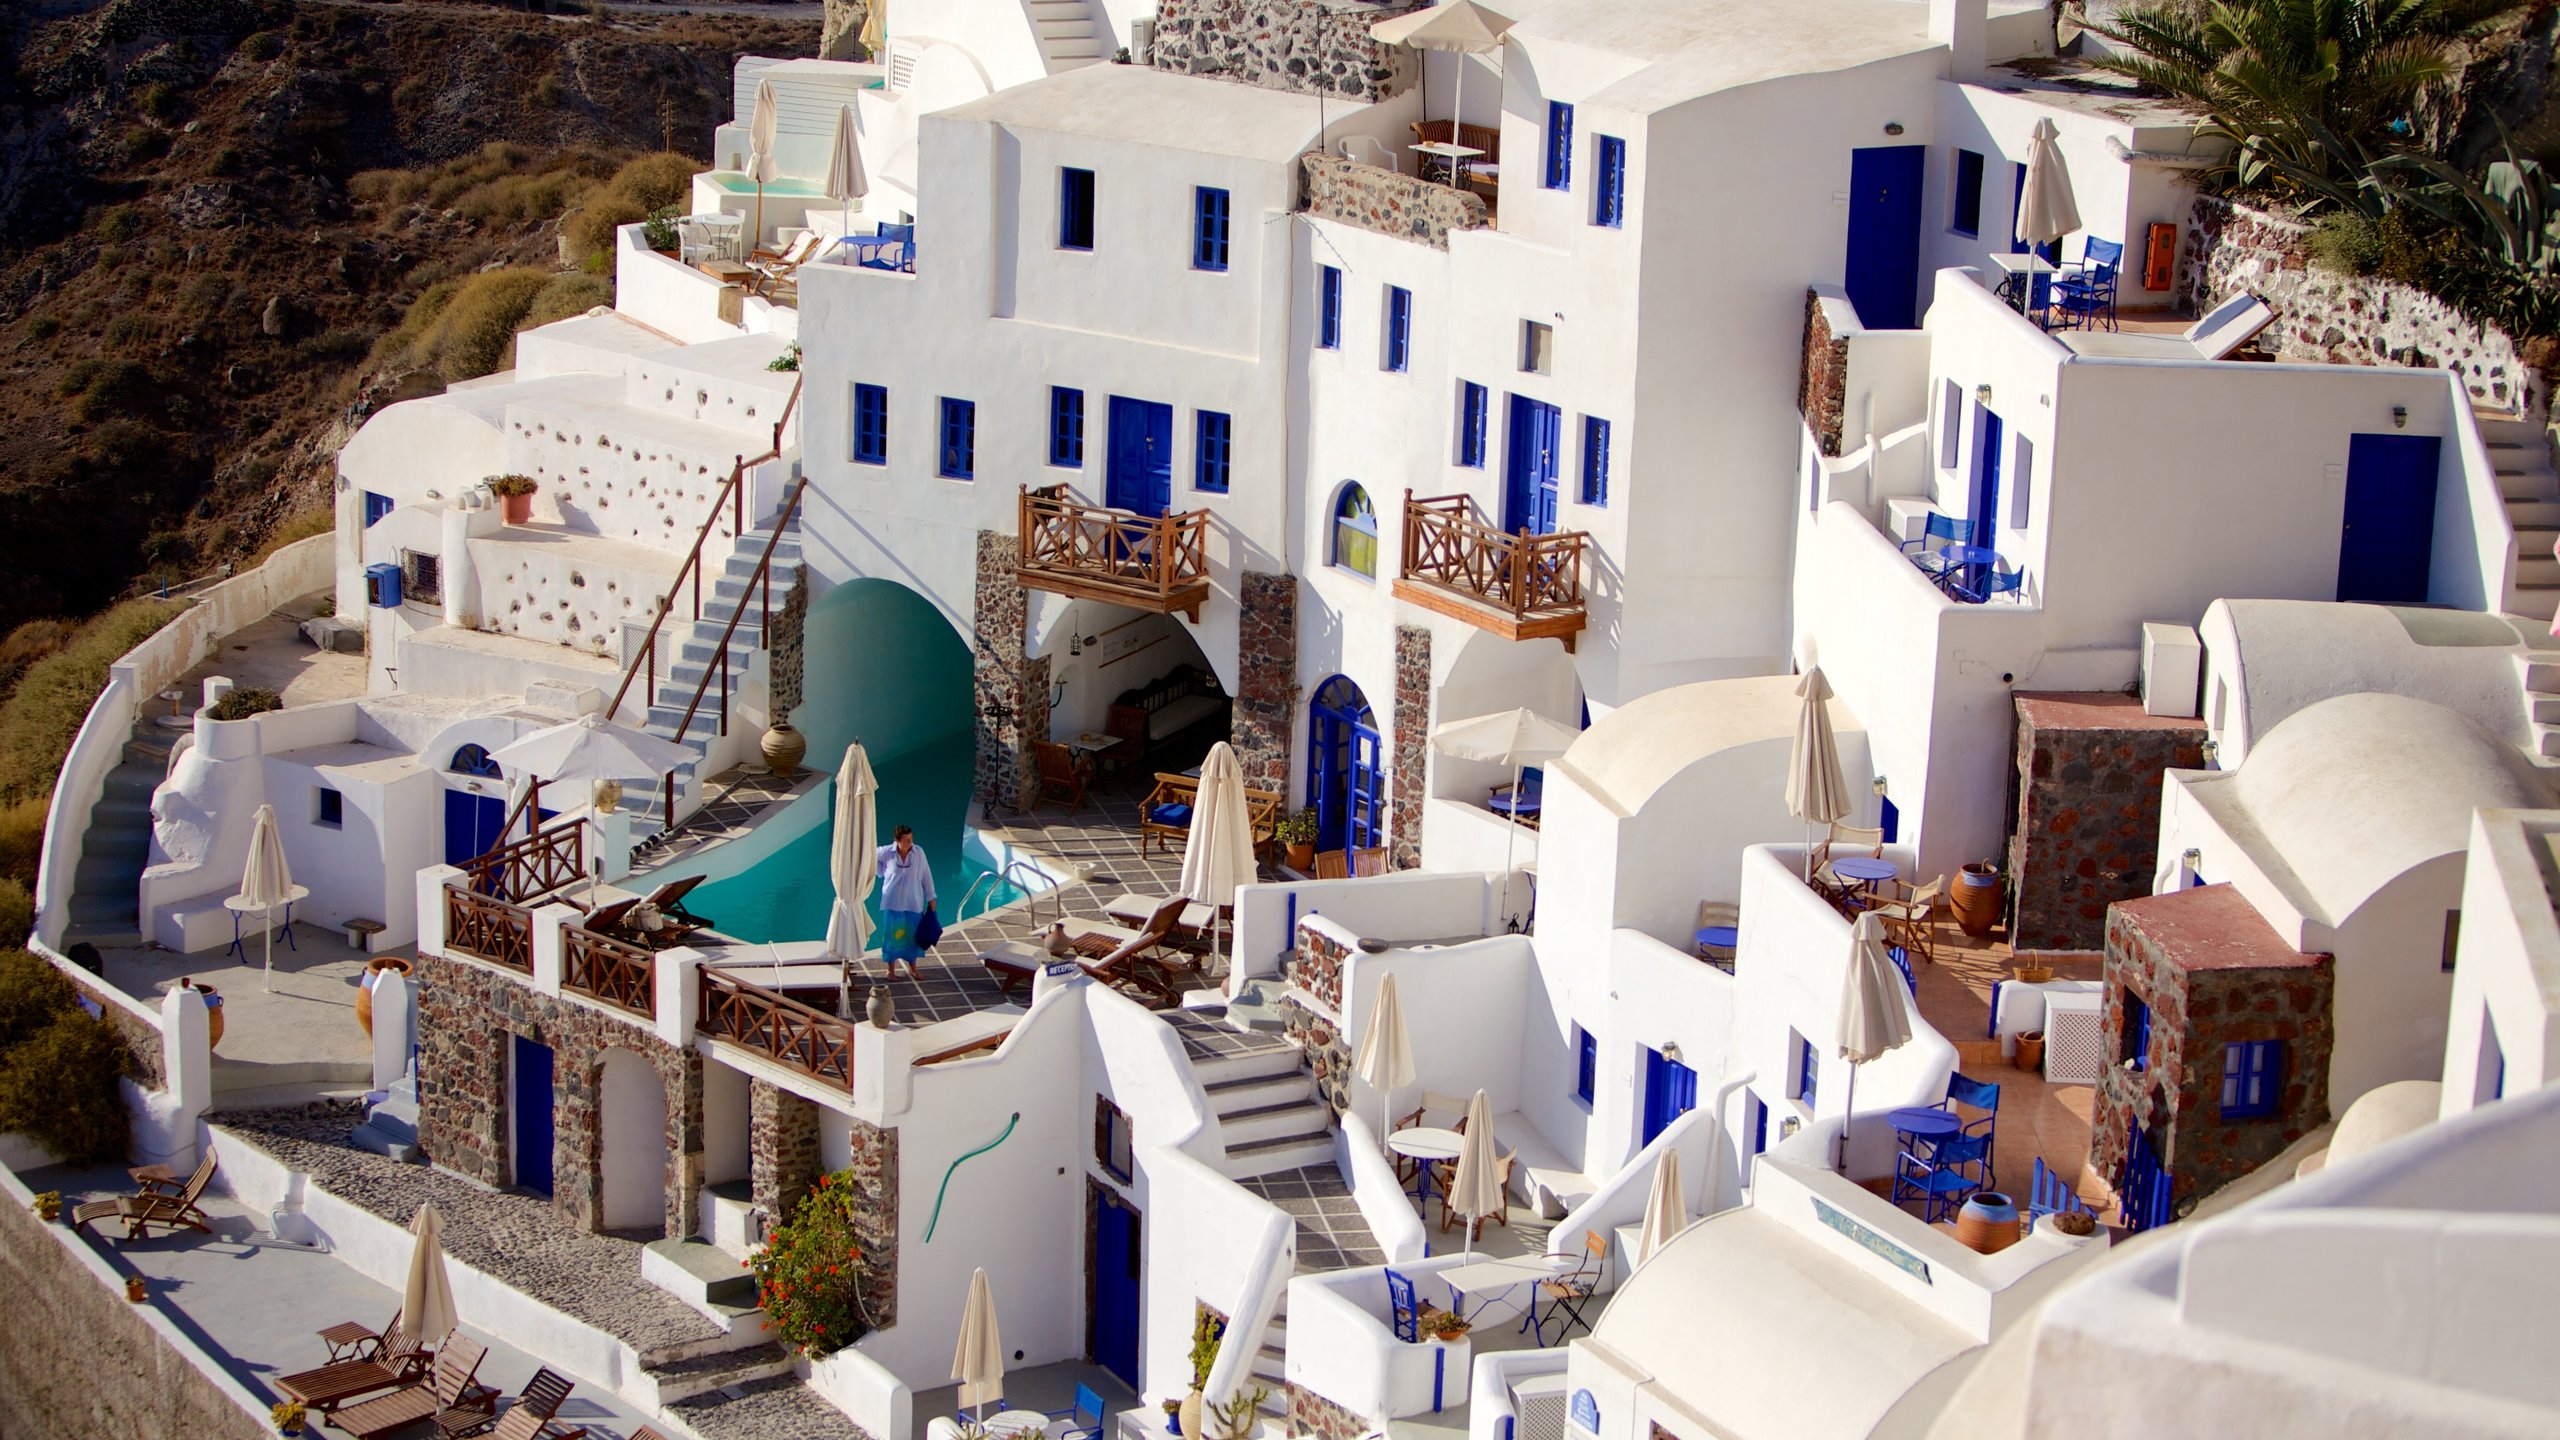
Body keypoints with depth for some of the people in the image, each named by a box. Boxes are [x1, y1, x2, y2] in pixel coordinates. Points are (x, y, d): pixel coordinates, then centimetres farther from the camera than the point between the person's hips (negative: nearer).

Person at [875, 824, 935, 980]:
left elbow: (926, 875, -3)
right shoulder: (887, 852, -13)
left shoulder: (918, 852, -11)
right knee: (892, 935, 5)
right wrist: (882, 873, 6)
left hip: (913, 901, 1)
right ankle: (891, 970, 18)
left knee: (913, 935, 10)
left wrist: (931, 898, 1)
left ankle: (912, 968, 27)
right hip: (893, 902, -1)